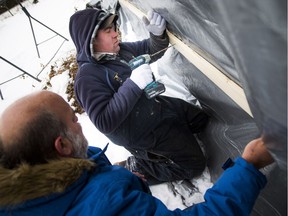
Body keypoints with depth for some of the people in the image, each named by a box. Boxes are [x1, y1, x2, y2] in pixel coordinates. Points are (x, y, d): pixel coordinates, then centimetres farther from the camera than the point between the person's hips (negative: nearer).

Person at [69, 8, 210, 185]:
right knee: (195, 164, -1)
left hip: (157, 106, 9)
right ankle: (134, 169, 7)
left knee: (202, 119, 22)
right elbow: (104, 122, -35)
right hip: (144, 134, -9)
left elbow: (151, 51, 9)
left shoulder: (119, 50, -3)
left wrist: (158, 34, -16)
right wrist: (133, 84, -40)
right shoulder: (88, 78, -27)